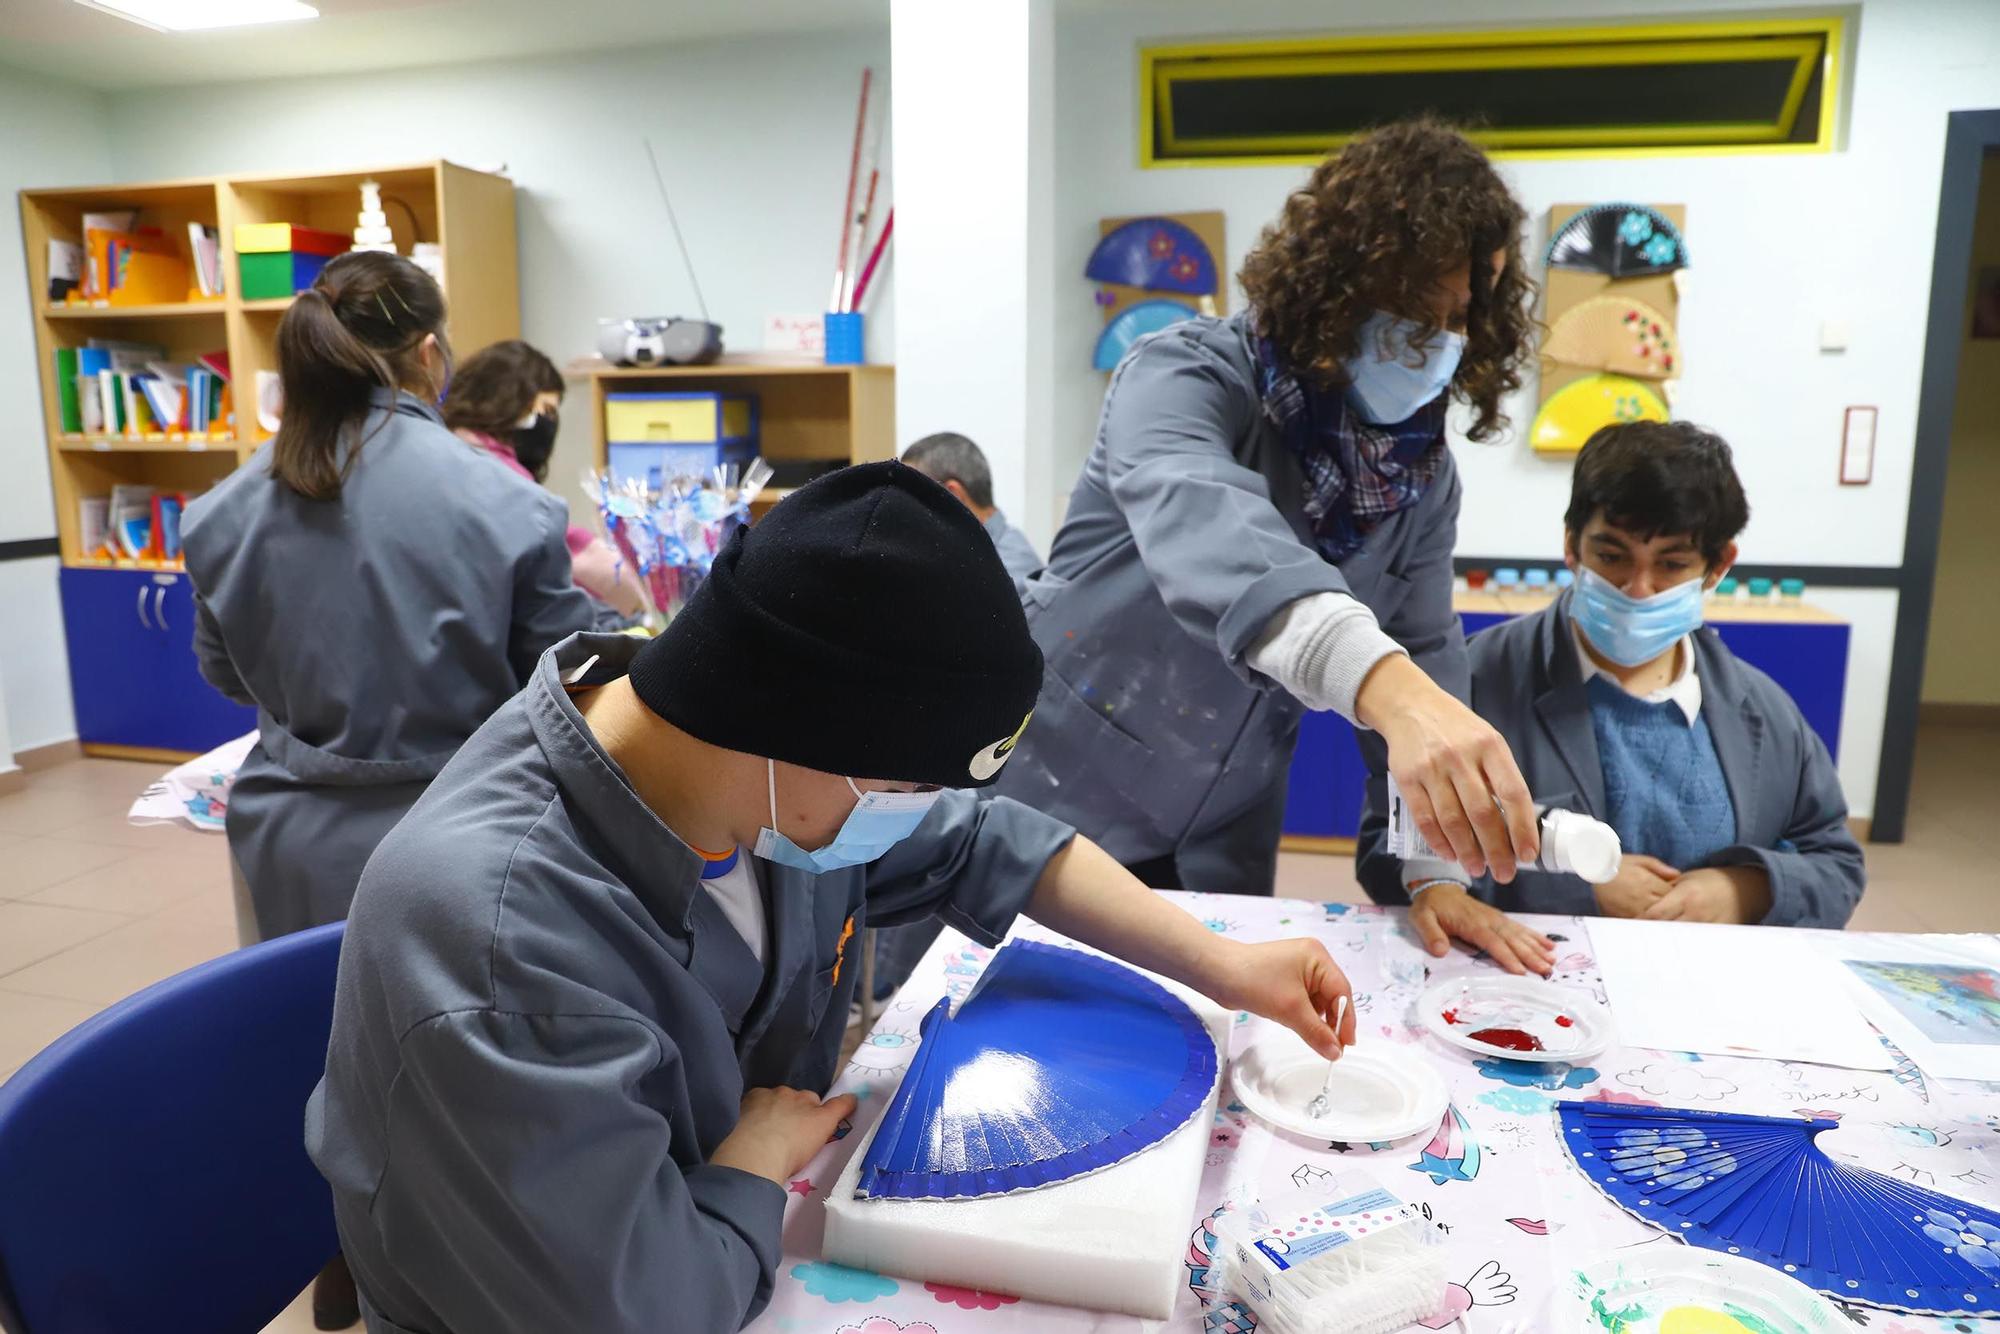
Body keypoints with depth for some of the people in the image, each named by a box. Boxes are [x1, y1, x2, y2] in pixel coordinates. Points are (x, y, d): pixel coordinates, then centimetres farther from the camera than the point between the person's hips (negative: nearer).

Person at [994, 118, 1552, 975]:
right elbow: (1203, 526, -39)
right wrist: (1386, 683, -55)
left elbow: (1426, 657, -1)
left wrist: (1431, 867, -14)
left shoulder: (1422, 474, 1)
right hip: (1052, 804, -4)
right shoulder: (1188, 375, -18)